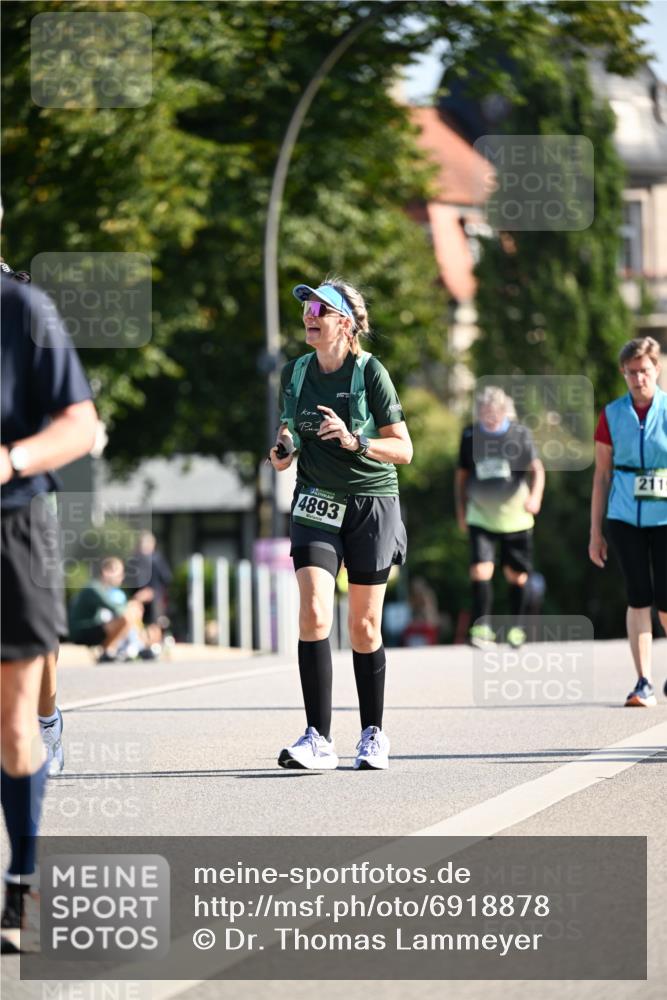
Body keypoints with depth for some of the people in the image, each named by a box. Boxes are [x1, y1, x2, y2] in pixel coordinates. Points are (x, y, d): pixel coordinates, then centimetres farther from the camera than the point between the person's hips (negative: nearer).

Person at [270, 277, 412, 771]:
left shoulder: (370, 372, -8)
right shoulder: (295, 373, 5)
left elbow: (403, 450, -8)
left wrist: (355, 441, -23)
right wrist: (283, 450, -5)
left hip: (372, 503, -3)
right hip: (316, 504, 3)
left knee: (364, 627, 3)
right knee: (314, 613, -15)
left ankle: (373, 734, 21)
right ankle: (318, 739, -16)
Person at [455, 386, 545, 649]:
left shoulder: (520, 434, -7)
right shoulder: (470, 435, 0)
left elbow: (536, 468, -15)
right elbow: (462, 475, 11)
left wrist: (535, 496, -33)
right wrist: (461, 511, 11)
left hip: (515, 516, -1)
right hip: (481, 517, 1)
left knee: (516, 575, 7)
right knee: (481, 570, -15)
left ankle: (517, 626, 24)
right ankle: (481, 626, -9)